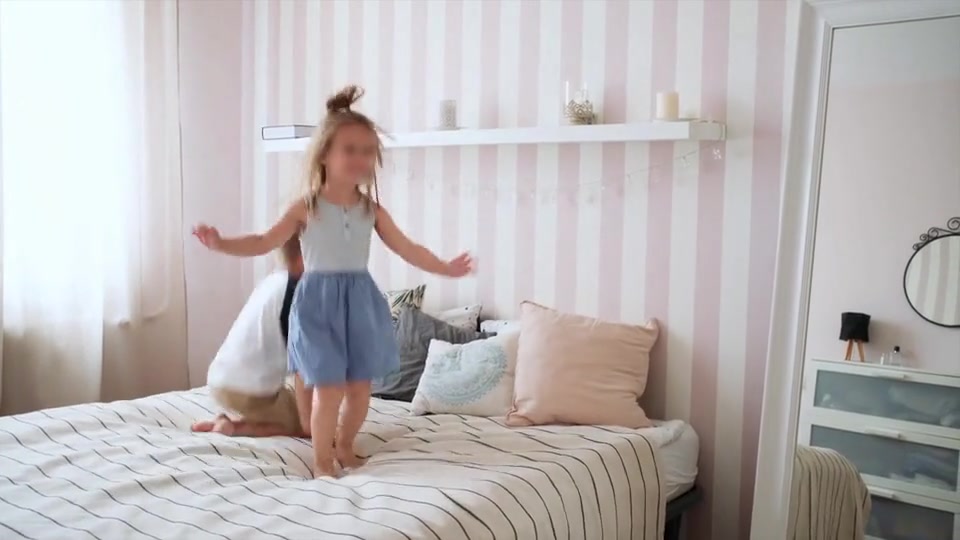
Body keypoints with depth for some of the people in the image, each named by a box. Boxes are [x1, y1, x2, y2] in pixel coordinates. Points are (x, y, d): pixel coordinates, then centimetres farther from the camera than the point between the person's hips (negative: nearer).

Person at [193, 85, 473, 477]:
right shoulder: (306, 207, -6)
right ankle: (322, 460, 13)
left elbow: (407, 249, 10)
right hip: (319, 301, -4)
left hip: (360, 301, 4)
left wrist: (445, 267, 10)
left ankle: (345, 446, 32)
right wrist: (221, 244, -16)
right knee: (329, 388, -6)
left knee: (360, 386, 10)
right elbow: (265, 243, -4)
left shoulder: (371, 210, 3)